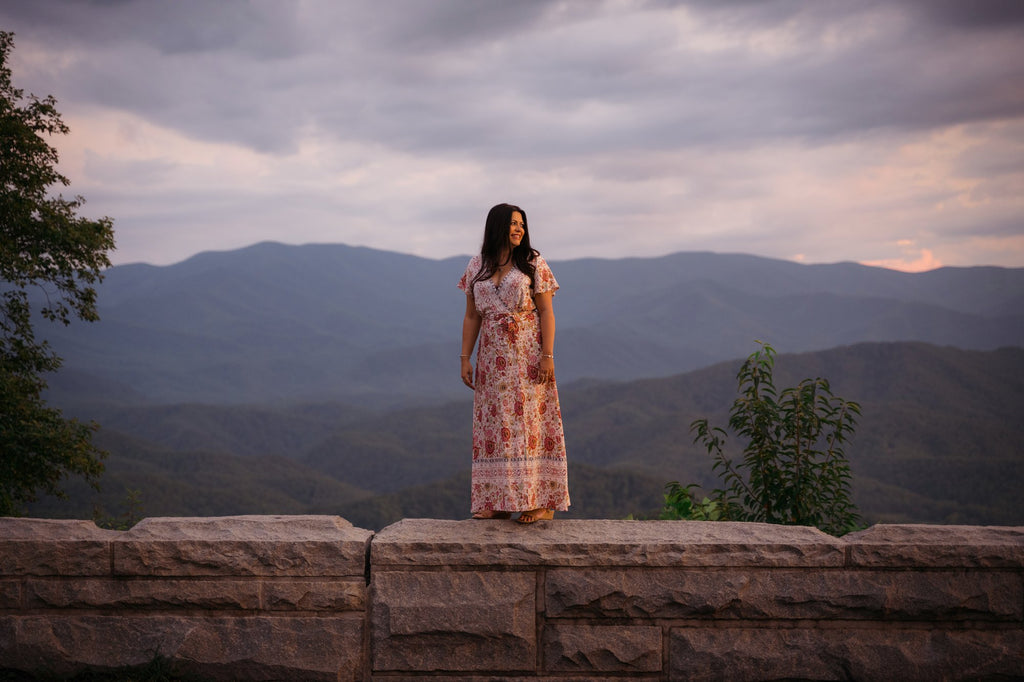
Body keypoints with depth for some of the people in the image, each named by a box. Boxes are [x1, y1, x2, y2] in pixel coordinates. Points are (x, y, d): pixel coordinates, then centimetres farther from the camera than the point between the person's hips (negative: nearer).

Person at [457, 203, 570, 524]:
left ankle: (541, 501, -2)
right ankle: (498, 501, 7)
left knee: (530, 421, -5)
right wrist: (465, 359, 4)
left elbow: (546, 311, -4)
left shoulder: (533, 263, 0)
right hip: (493, 358, 4)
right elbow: (471, 316, 11)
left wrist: (547, 355, -13)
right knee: (494, 423, 3)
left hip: (527, 353, -3)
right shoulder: (476, 267, 9)